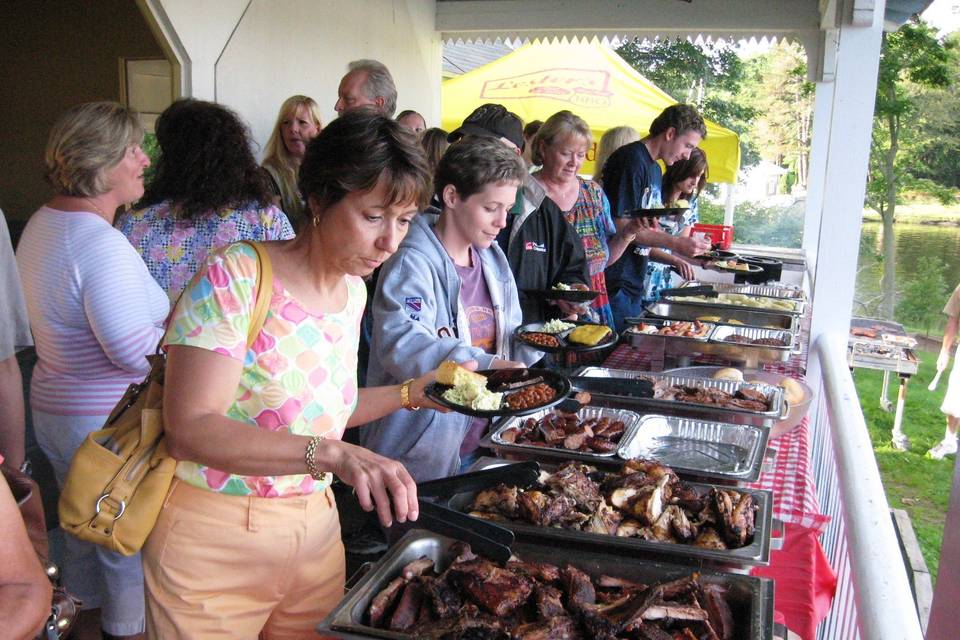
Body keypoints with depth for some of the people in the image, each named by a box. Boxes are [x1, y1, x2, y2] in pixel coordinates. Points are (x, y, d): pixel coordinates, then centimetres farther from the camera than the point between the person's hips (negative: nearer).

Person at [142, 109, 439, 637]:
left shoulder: (353, 290, 3)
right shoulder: (236, 276, -18)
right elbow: (190, 428, -26)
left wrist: (412, 393, 5)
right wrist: (332, 454, -35)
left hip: (316, 532, 6)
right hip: (214, 540, -6)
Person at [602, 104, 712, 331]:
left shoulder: (655, 169, 18)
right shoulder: (631, 159, -11)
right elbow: (621, 226, -18)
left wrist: (687, 255, 7)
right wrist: (676, 243, -16)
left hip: (634, 287, 9)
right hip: (614, 284, -9)